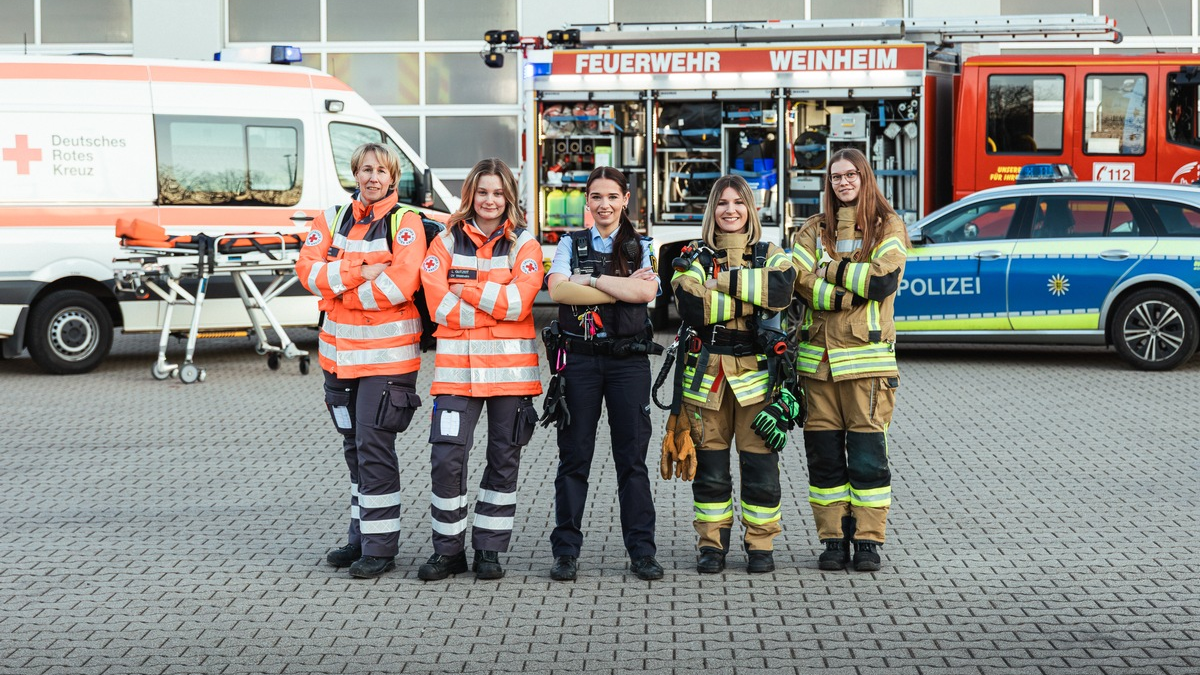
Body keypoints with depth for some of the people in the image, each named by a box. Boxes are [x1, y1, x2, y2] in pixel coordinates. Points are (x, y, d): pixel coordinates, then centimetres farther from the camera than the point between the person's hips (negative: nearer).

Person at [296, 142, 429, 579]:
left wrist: (339, 289, -11)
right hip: (340, 352, 6)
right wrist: (361, 272, -15)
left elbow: (399, 285, -18)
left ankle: (381, 546, 0)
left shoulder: (405, 223, -4)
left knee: (374, 447, -8)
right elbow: (308, 269, -3)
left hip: (387, 354, -6)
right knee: (354, 448, 14)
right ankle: (361, 537, 25)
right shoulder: (332, 219, 11)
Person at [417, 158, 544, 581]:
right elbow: (440, 307, -7)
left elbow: (519, 303, -10)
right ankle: (448, 549, 7)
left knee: (504, 460, 6)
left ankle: (489, 549, 18)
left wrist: (468, 288, -10)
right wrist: (497, 305, -9)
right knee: (447, 458, -8)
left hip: (510, 367, 1)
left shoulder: (524, 245, 6)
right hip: (457, 366, 0)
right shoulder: (446, 243, 7)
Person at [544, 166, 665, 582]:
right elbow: (558, 290, -9)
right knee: (574, 457, 2)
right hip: (579, 358, 0)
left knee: (632, 458, 2)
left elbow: (646, 291, -10)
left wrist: (590, 279, -9)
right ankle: (566, 552, 8)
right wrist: (622, 288, -10)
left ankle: (642, 551, 8)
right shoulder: (571, 244, 10)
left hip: (629, 360, 0)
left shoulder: (641, 247, 10)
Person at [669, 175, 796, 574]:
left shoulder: (769, 254, 11)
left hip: (757, 372, 0)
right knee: (710, 465, 4)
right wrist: (751, 299, -11)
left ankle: (760, 544, 11)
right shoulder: (695, 257, 9)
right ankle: (711, 543, 15)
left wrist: (726, 280, -13)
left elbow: (782, 289, -12)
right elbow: (689, 305, -11)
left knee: (760, 463, -1)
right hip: (707, 372, 0)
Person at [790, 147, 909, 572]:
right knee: (823, 452, 4)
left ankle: (868, 540, 4)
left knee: (868, 452, -4)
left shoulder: (888, 226, 7)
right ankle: (833, 539, 12)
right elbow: (800, 280, -2)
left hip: (868, 355, -3)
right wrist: (847, 296, -15)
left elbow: (884, 281, -9)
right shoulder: (813, 229, 15)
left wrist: (830, 269, -4)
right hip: (818, 356, 3)